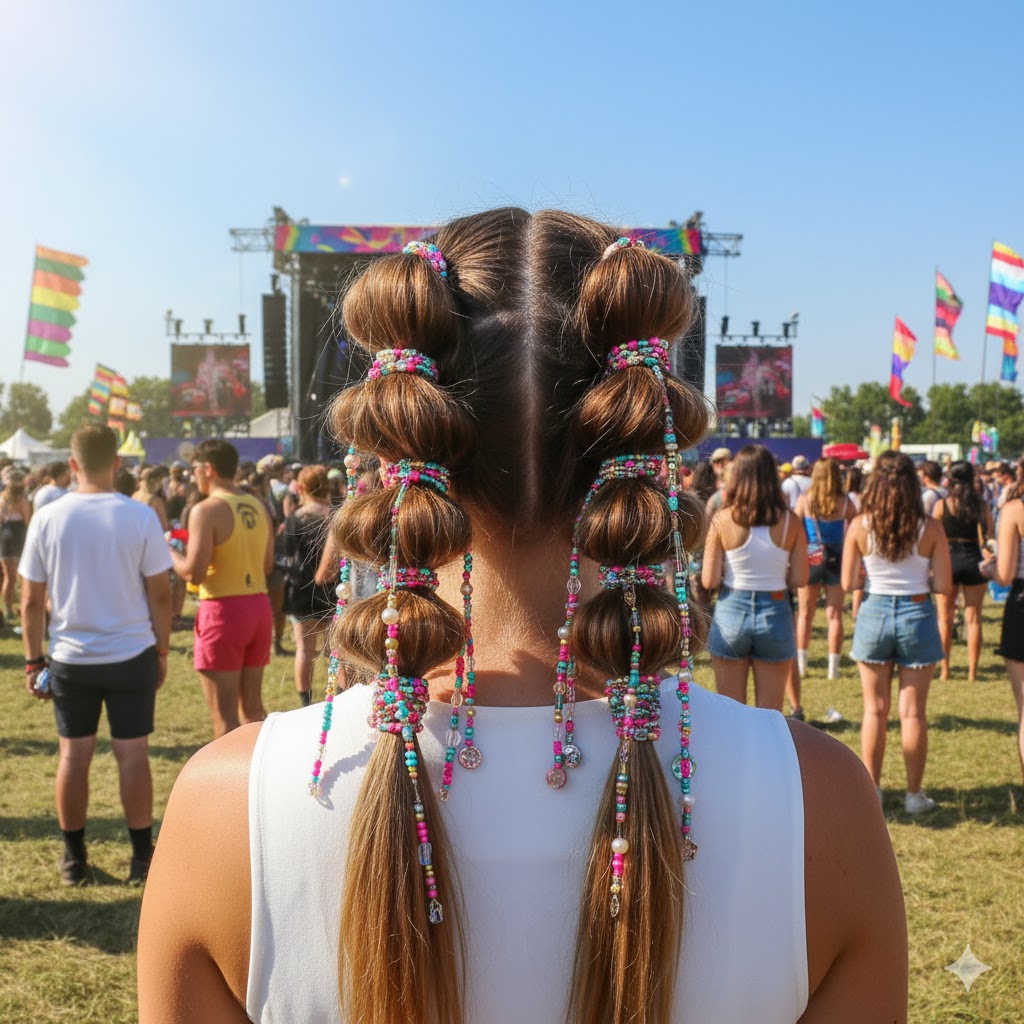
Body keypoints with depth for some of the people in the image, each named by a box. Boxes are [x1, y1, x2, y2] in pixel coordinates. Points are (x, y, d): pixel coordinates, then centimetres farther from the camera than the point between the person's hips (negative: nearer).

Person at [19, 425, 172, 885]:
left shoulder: (47, 518, -5)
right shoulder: (140, 516, -8)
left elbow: (31, 600, -2)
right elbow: (160, 593, -5)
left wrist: (33, 661, 7)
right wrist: (162, 650, 6)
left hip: (71, 658, 1)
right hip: (132, 656, -1)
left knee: (73, 754, 11)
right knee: (132, 753, 6)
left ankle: (74, 858, 20)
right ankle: (142, 856, 13)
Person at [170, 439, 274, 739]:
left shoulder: (207, 510, -12)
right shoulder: (258, 507, 8)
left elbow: (194, 573, -15)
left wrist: (169, 551, 2)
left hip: (223, 609, -7)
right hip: (259, 605, 7)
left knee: (224, 712, 1)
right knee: (252, 705, 17)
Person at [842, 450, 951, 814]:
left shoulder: (860, 526, -9)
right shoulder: (930, 528, -9)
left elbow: (847, 583, -5)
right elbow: (943, 585, -8)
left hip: (874, 614, 1)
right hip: (916, 615, 0)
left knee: (875, 710, 12)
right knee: (912, 712, 9)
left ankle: (871, 792, 18)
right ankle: (914, 794, 18)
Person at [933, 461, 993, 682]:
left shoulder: (941, 504, -6)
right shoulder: (981, 505, -2)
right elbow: (989, 536, 0)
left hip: (948, 560, -1)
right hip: (974, 561, 1)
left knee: (945, 618, 10)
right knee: (973, 619, 7)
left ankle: (944, 669, 12)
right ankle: (972, 672, 10)